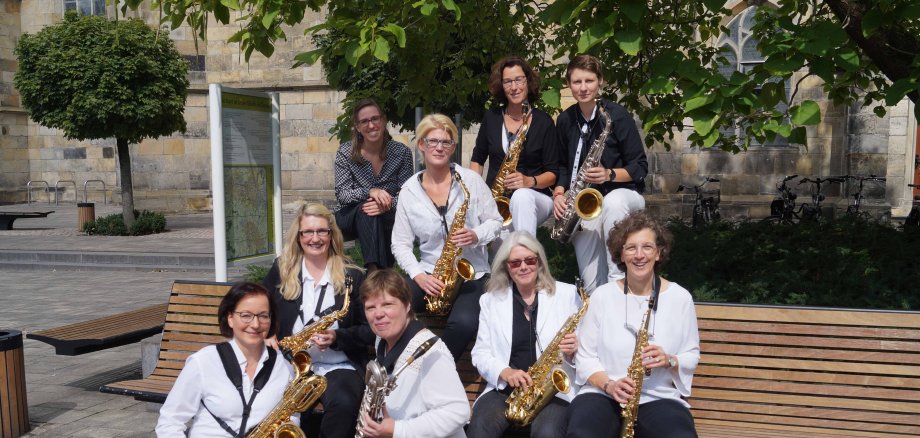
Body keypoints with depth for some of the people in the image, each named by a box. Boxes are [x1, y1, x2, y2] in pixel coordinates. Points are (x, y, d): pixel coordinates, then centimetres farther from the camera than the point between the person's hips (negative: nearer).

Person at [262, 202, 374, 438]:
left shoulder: (352, 275, 2)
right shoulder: (281, 269, 8)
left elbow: (369, 329, 3)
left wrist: (337, 337, -15)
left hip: (339, 366, -1)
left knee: (344, 404, -33)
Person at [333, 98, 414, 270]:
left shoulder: (402, 152, -5)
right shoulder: (345, 152, -6)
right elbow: (341, 194, -11)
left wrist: (389, 204, -29)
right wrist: (370, 192, -30)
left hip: (386, 219, 1)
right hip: (348, 217, -1)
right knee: (366, 211, -33)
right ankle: (375, 269, -44)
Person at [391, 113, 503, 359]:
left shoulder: (471, 180, -2)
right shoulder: (409, 190, 2)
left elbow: (495, 221, 4)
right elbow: (401, 244, 3)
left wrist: (477, 235, -18)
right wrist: (418, 275, -12)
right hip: (429, 275, 2)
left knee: (464, 323, -31)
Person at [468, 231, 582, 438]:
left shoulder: (566, 294, 7)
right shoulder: (491, 300, 11)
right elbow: (480, 353, 9)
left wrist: (574, 350, -14)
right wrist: (505, 372, -11)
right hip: (505, 388, 2)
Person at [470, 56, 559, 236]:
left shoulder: (544, 121, 0)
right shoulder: (491, 118, 8)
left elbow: (553, 173, 0)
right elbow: (477, 159, 18)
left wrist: (530, 181, -22)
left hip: (533, 198, -1)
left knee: (521, 196, -40)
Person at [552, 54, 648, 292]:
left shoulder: (617, 116, -11)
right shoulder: (565, 120, 4)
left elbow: (640, 167, -8)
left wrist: (609, 174, -27)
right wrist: (559, 192, -5)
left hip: (623, 194, -3)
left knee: (613, 202, -43)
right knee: (592, 288, -10)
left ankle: (618, 279, -32)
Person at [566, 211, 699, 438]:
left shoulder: (680, 297, 4)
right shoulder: (602, 296, 3)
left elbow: (692, 355, 11)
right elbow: (585, 356, 5)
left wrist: (669, 361, -11)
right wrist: (608, 384, -13)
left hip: (659, 398, 1)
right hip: (602, 395, -1)